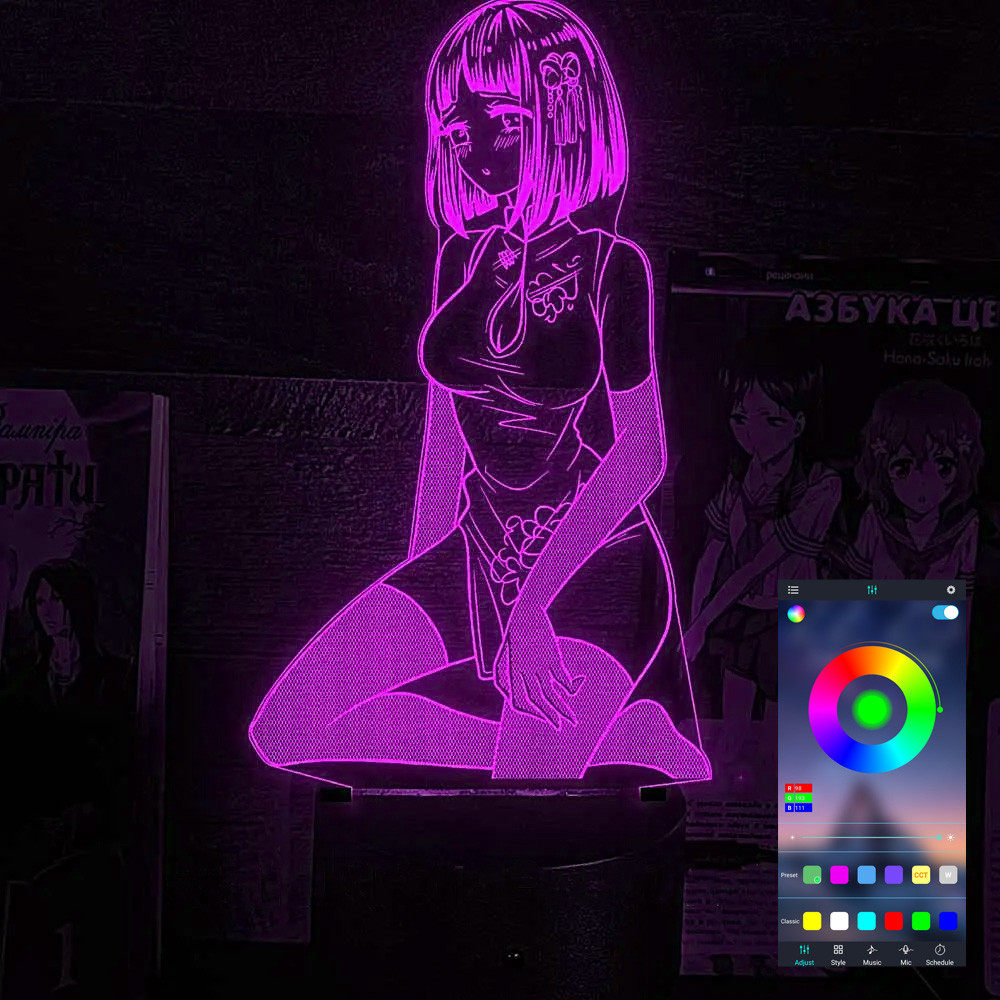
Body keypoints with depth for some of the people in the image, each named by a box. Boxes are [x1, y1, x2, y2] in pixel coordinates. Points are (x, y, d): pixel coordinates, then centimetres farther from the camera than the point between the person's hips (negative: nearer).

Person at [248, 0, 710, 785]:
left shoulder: (609, 265, -12)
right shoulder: (463, 258, 5)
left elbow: (642, 454, -15)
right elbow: (446, 432, 9)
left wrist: (533, 604, -18)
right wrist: (418, 592, 10)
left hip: (589, 566, -7)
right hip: (479, 552, 7)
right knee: (284, 732, -4)